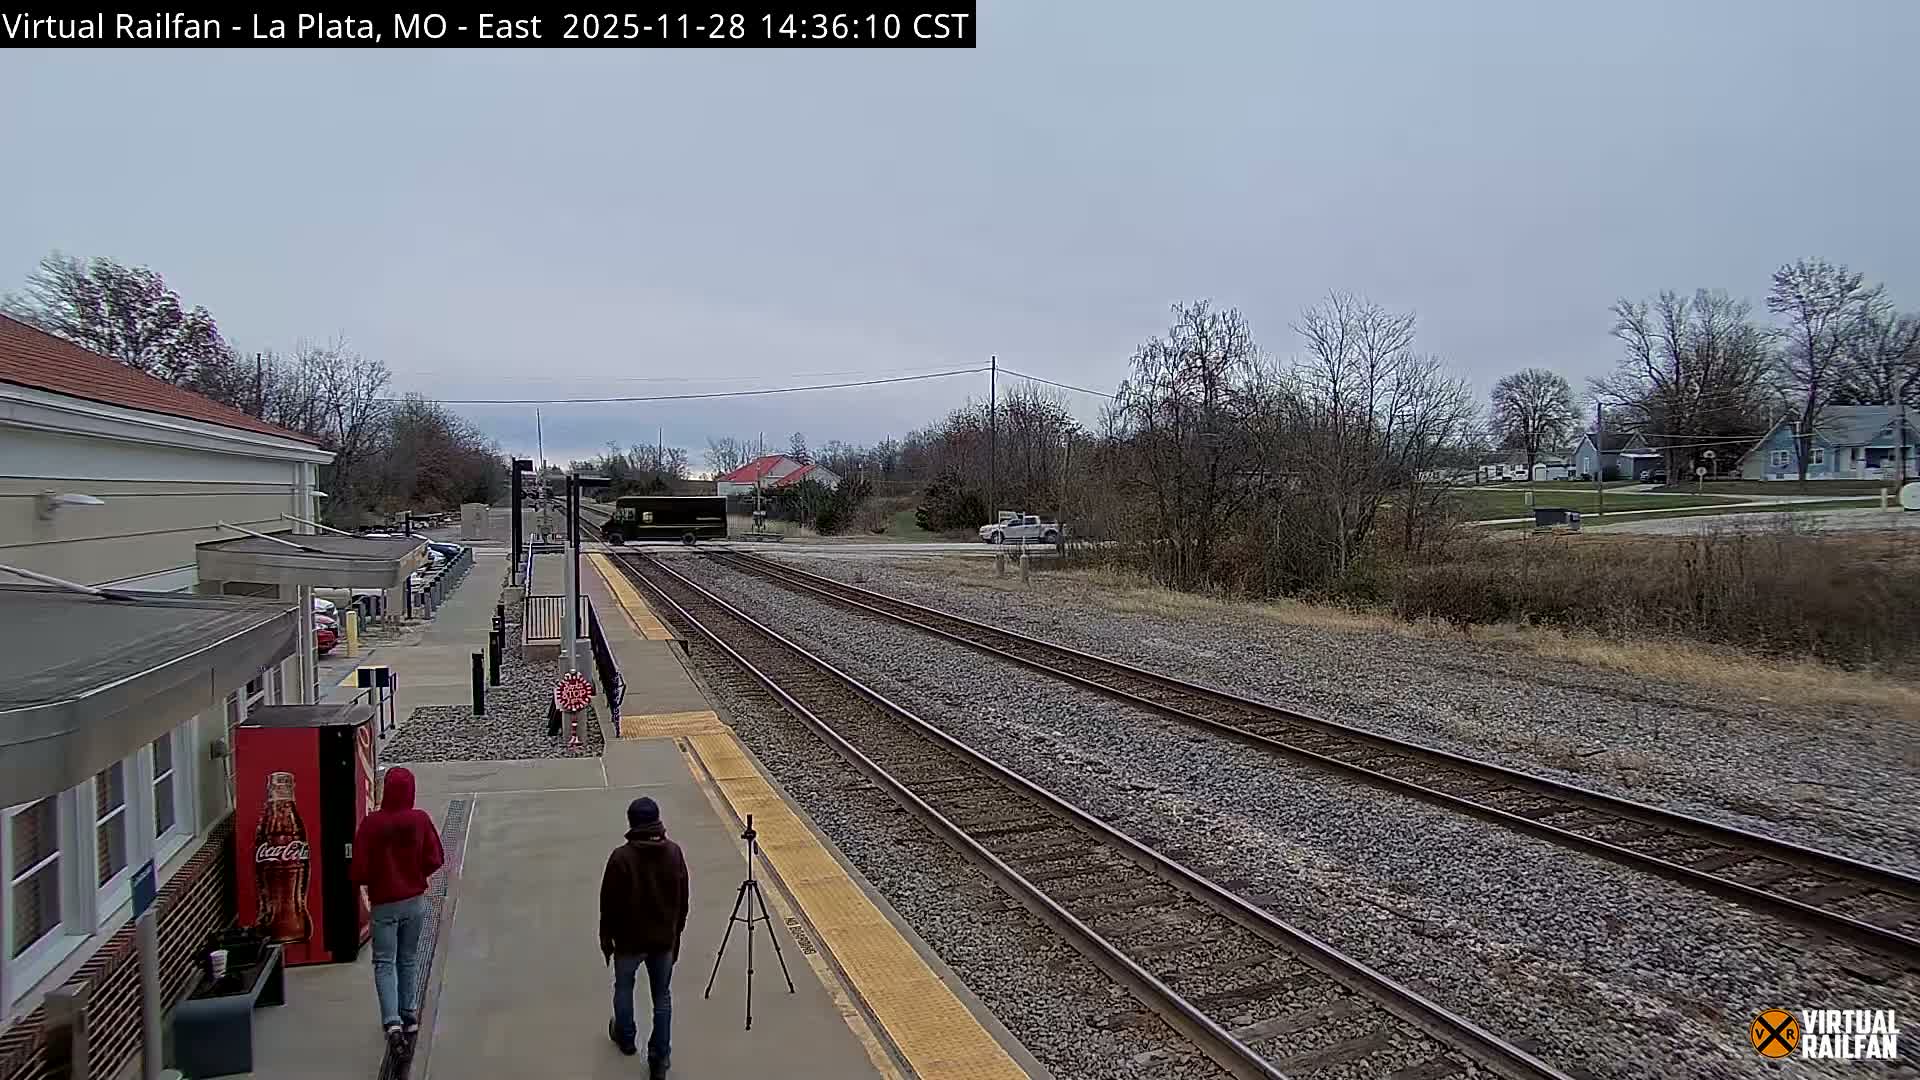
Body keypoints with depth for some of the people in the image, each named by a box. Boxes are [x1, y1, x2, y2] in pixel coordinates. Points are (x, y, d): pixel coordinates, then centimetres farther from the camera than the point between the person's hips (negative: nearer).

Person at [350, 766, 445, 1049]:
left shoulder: (371, 823, -16)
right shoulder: (420, 820, -10)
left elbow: (359, 870, -14)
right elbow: (434, 860, -6)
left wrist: (370, 881, 8)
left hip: (383, 904, -2)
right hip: (415, 902, 2)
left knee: (384, 963, 7)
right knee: (409, 959, 18)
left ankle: (392, 1020, -5)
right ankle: (409, 1015, 25)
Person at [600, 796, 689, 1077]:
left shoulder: (622, 857, -21)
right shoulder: (674, 852, -10)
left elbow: (610, 903, -13)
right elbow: (682, 899, 0)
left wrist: (606, 937, 3)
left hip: (629, 939, -2)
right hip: (664, 939, 2)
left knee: (623, 987, 26)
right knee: (662, 996, 15)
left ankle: (625, 1037, 46)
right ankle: (659, 1059, 18)